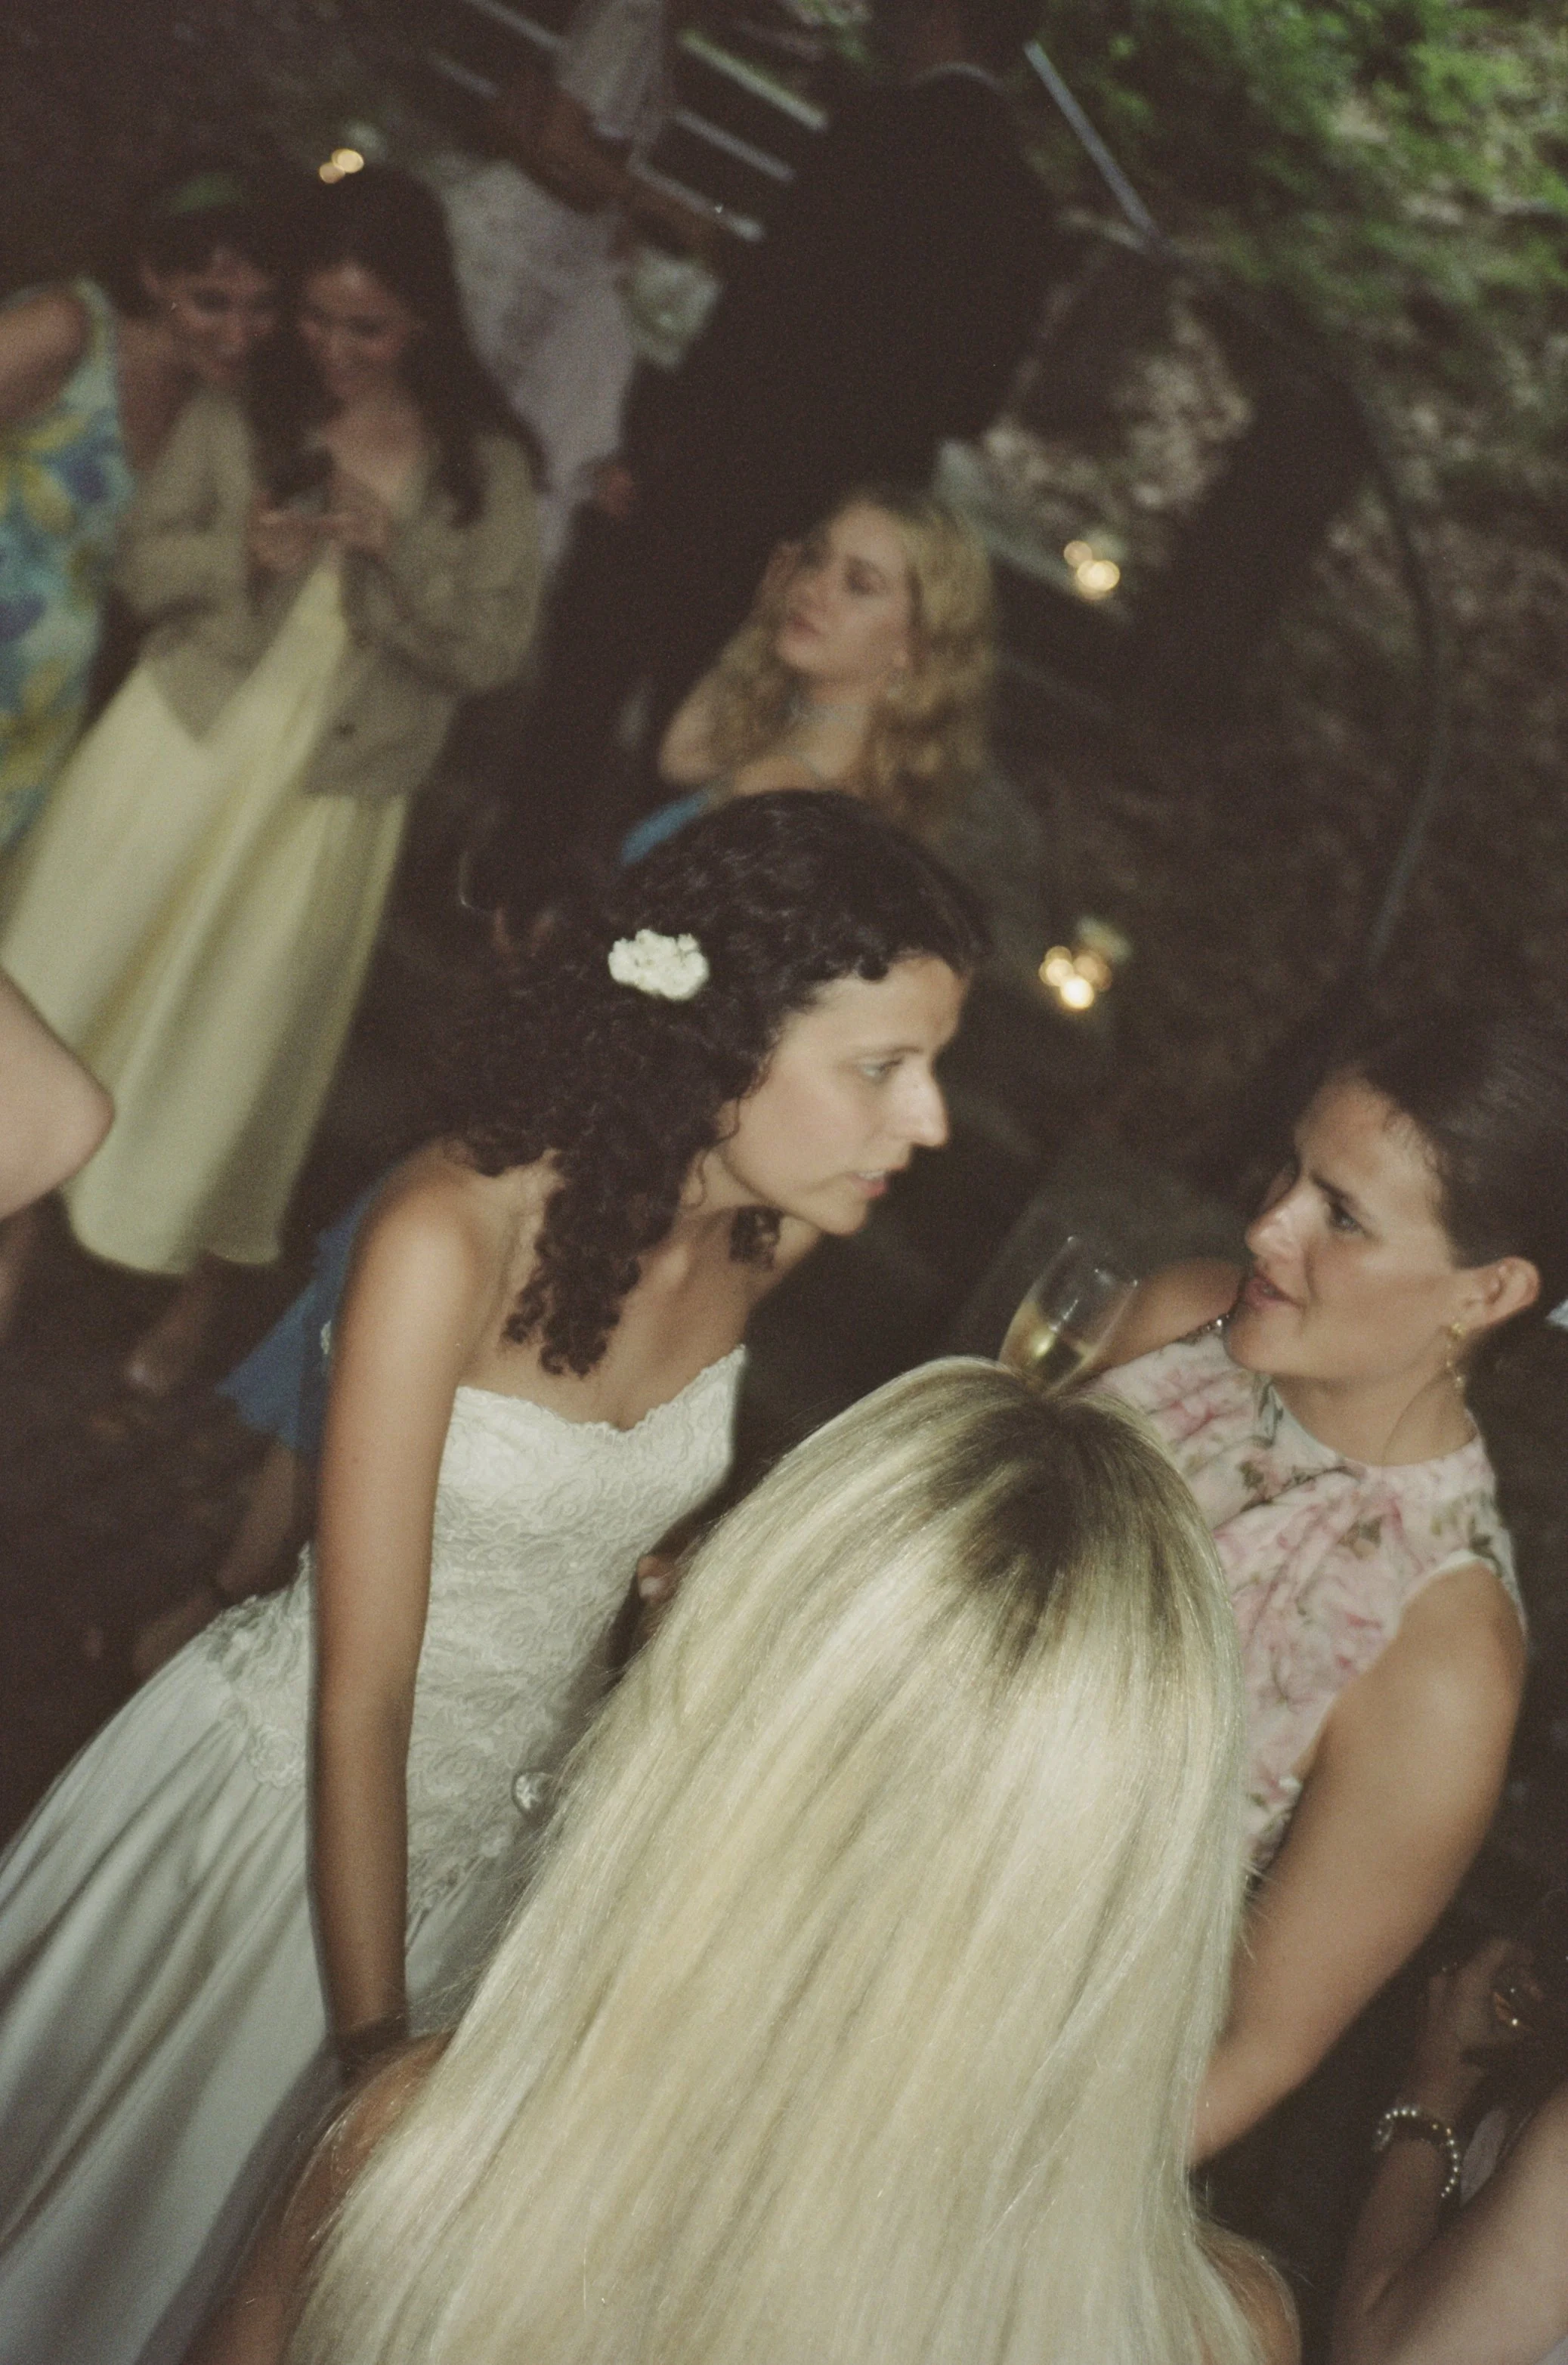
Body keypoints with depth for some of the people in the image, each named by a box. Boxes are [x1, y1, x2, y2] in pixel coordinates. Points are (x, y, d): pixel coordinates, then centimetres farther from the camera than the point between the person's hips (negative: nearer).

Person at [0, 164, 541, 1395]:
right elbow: (142, 565, -1)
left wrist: (396, 548, -22)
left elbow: (493, 650, -8)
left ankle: (200, 1281, 32)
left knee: (241, 1037, 11)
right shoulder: (240, 413, -3)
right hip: (180, 742, 1)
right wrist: (240, 550, -21)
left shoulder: (483, 466, -5)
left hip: (329, 797, -1)